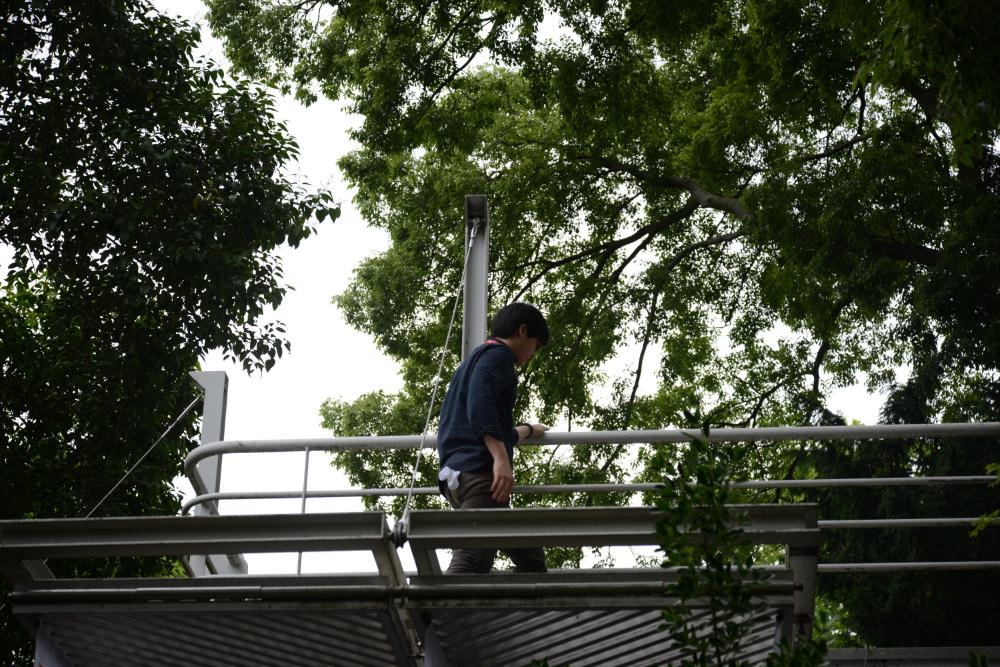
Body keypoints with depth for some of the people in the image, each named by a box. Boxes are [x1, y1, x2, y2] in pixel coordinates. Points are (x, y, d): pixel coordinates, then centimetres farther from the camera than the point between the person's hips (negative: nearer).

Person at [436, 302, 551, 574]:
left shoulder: (476, 358, 33)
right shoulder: (498, 353, 3)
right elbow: (480, 400, -17)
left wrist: (528, 430, 61)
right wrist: (501, 458, -26)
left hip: (458, 475, 10)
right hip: (480, 471, -10)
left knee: (530, 559, 12)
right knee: (471, 562, -23)